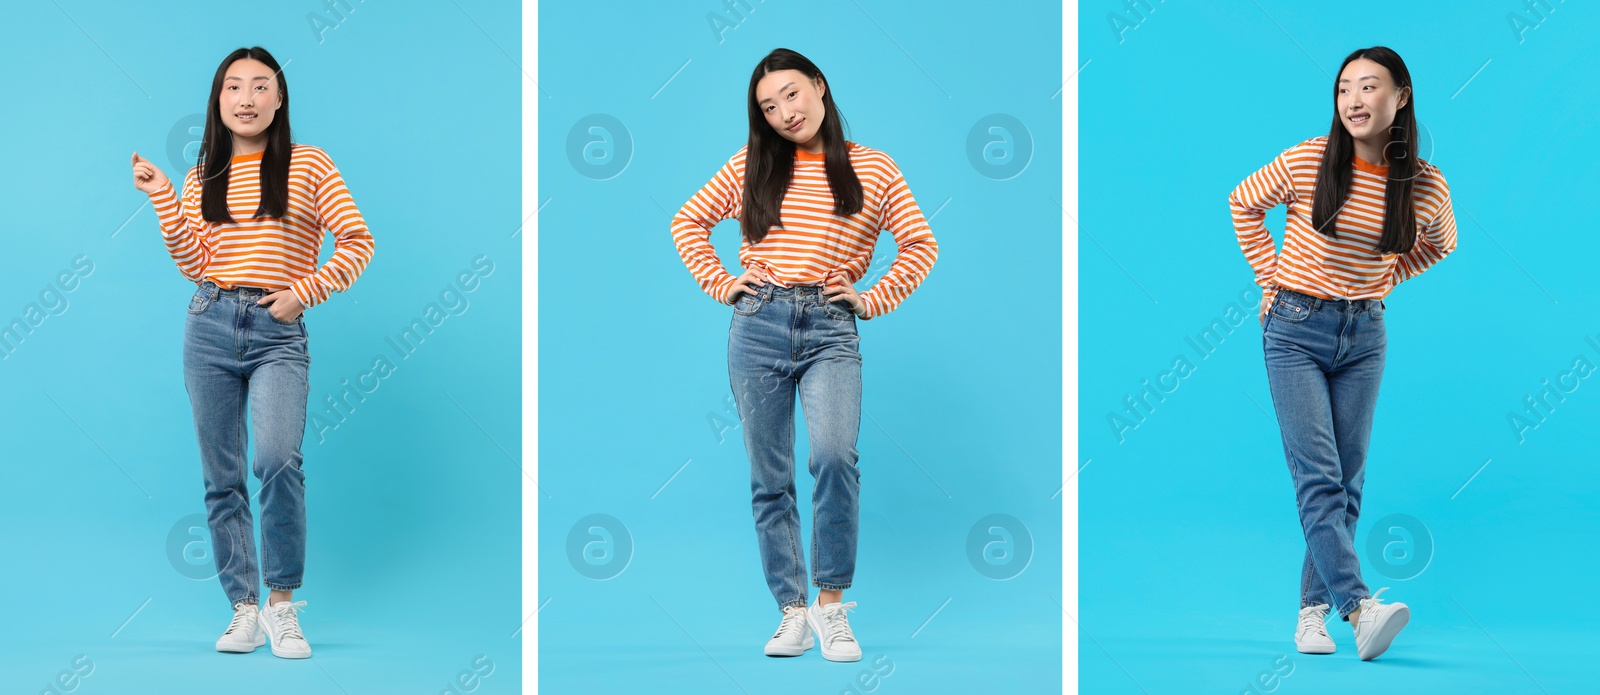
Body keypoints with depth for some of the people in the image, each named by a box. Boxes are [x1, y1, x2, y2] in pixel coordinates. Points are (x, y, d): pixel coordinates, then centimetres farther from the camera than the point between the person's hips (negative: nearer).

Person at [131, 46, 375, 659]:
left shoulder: (308, 165, 4)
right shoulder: (202, 180, 12)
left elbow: (358, 241, 1)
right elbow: (196, 266, 4)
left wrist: (304, 292, -7)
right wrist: (162, 197, 2)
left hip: (279, 333, -3)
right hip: (210, 326, 4)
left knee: (278, 459, -23)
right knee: (222, 477, 3)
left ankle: (282, 603, -10)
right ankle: (244, 611, 10)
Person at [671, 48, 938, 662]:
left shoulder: (872, 170, 8)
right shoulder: (751, 166, 11)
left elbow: (920, 246, 12)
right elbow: (688, 222, 19)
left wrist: (872, 300, 2)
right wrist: (720, 285, 9)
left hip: (831, 332, -2)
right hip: (758, 327, 2)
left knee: (835, 455, -24)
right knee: (770, 478, 2)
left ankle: (831, 604, -13)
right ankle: (793, 612, 10)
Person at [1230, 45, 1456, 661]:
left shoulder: (1426, 186, -5)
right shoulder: (1308, 162, -11)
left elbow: (1439, 243, 18)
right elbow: (1243, 202, 6)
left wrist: (1383, 282, 8)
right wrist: (1271, 274, 2)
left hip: (1363, 336, 3)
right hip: (1295, 330, -3)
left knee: (1346, 481, 4)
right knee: (1318, 476, -15)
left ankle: (1313, 608, 14)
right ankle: (1360, 609, -23)